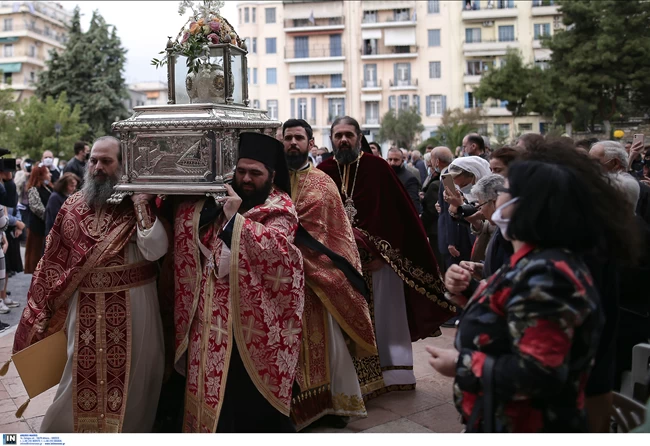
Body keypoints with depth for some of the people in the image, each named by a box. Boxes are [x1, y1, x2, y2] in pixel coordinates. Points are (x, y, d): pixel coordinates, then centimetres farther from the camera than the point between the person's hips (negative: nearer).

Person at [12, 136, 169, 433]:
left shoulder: (138, 205, -8)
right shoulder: (73, 206, 3)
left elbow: (155, 251, -21)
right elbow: (53, 258, 10)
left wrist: (141, 206, -25)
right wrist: (45, 304, 10)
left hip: (131, 307, -3)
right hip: (85, 307, 3)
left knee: (128, 374, 10)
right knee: (83, 374, 16)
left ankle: (127, 426, 31)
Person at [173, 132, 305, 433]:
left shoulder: (280, 209, -5)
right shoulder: (217, 199, 11)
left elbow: (275, 247, -23)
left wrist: (235, 218, -22)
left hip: (253, 319, -5)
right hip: (212, 315, 5)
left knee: (252, 395, 6)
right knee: (212, 388, 13)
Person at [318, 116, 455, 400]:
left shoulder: (378, 168, -2)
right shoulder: (322, 173, 2)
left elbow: (398, 214, -4)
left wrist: (383, 252, -10)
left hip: (379, 260, -1)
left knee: (382, 317, 9)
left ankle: (392, 372, 25)